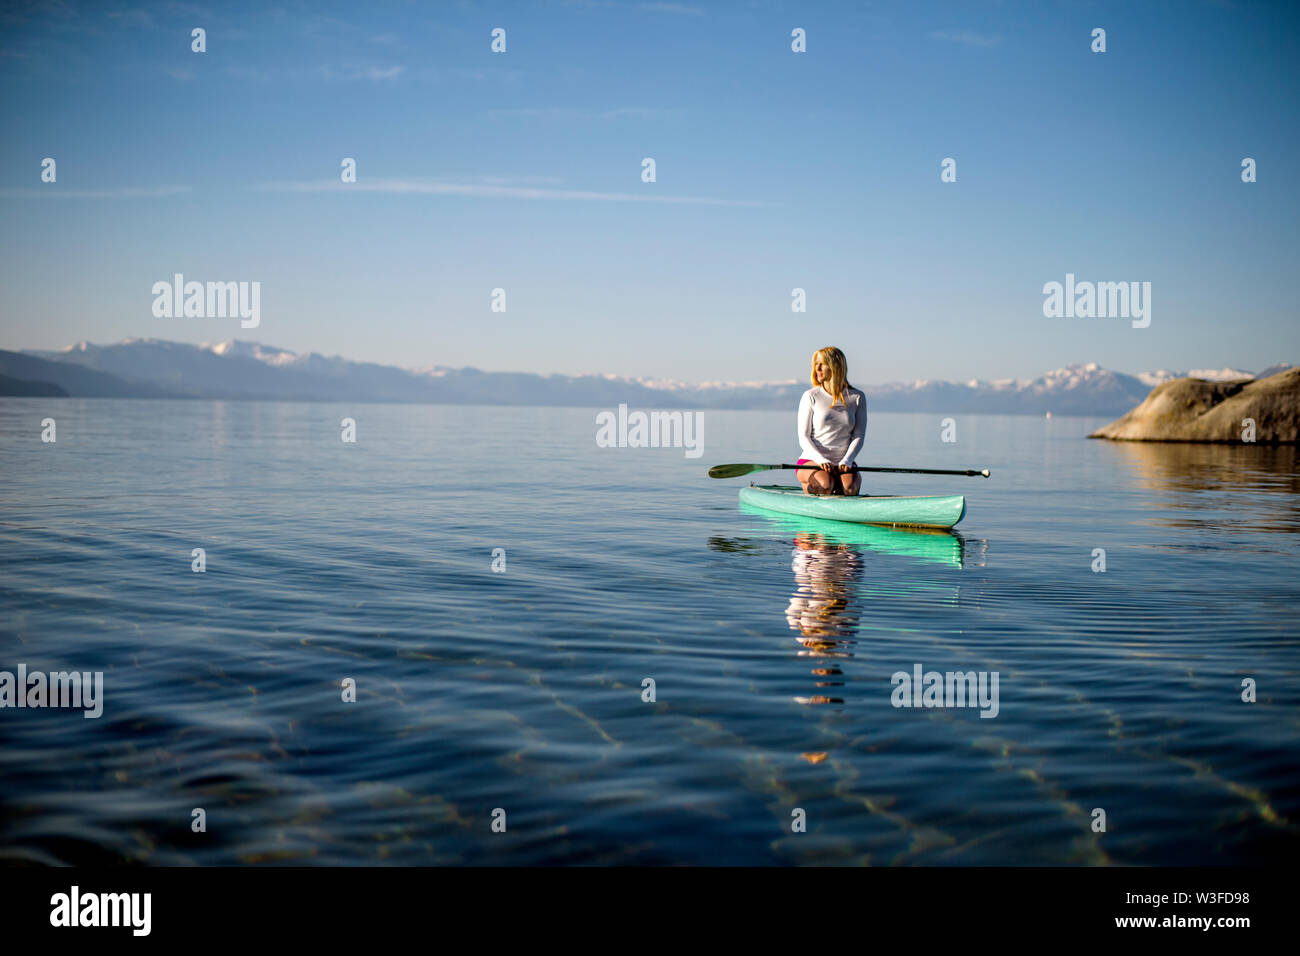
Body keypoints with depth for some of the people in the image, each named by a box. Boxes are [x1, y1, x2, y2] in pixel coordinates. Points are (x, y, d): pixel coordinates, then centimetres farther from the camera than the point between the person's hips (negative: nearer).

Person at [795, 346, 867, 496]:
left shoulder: (857, 398, 5)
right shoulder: (810, 396, -1)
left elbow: (859, 436, 2)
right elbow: (804, 438, -4)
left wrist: (847, 461, -17)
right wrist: (822, 460, -21)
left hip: (843, 463, 1)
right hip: (811, 462, -1)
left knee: (850, 487, -31)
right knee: (825, 485, -33)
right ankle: (808, 486, 1)